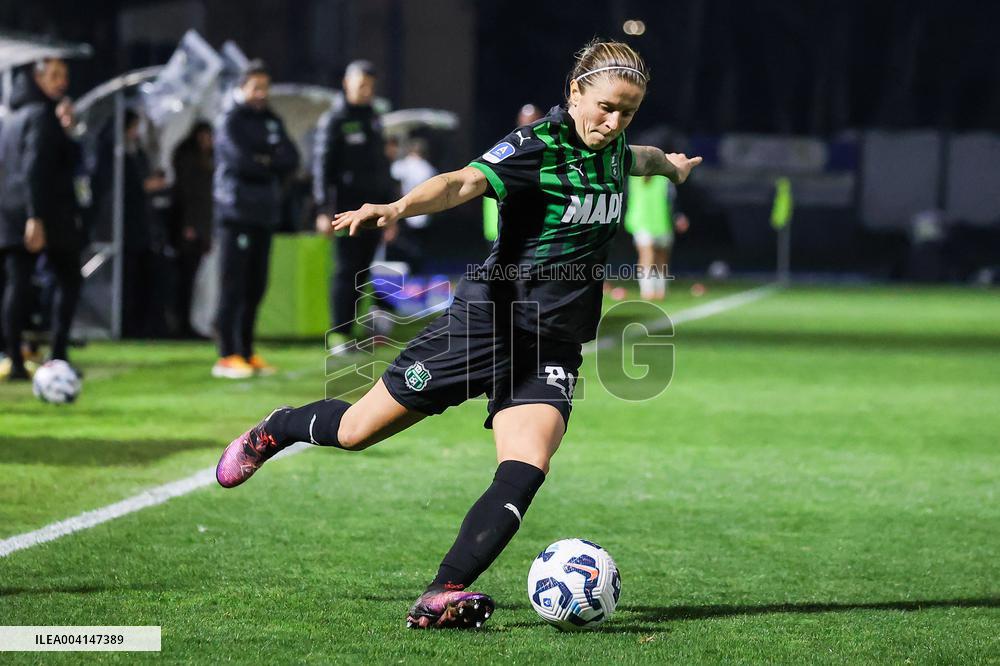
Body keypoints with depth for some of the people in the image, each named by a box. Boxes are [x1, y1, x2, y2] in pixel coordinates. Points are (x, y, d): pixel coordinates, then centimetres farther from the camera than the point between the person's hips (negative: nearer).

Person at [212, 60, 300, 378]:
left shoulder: (272, 121, 17)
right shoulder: (230, 120, -2)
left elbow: (291, 159, 5)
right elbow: (240, 159, -15)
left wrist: (262, 161, -7)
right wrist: (272, 165, -2)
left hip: (265, 212, 7)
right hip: (236, 210, -7)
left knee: (255, 287, 7)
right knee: (233, 285, -8)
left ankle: (246, 352, 14)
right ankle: (227, 356, -8)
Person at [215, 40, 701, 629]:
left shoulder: (611, 150, 7)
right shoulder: (536, 146, -15)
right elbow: (465, 183, -33)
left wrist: (672, 164, 56)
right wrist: (399, 207, -52)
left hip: (553, 350, 5)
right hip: (488, 318, -5)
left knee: (526, 470, -21)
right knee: (356, 431, 8)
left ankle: (444, 595, -26)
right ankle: (277, 430, 40)